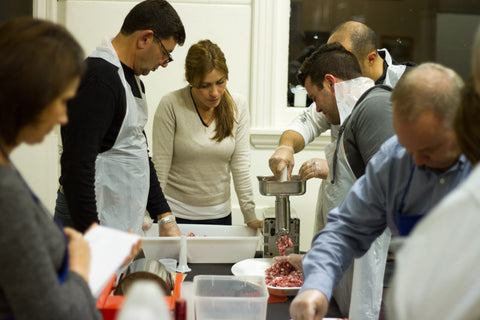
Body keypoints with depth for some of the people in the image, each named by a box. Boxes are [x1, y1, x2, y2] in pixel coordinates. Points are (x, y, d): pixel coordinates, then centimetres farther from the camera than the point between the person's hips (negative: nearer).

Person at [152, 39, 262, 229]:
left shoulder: (238, 106, -3)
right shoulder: (171, 105, -13)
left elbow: (241, 165, -3)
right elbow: (160, 166, -11)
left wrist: (250, 215, -7)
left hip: (219, 214, 3)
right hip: (175, 213, -3)